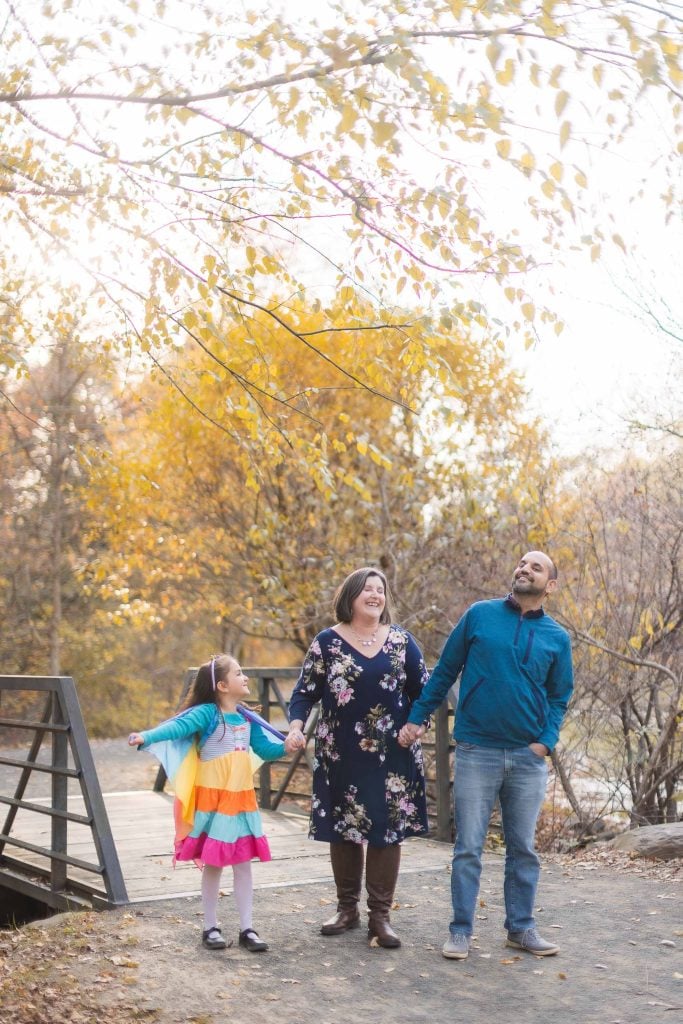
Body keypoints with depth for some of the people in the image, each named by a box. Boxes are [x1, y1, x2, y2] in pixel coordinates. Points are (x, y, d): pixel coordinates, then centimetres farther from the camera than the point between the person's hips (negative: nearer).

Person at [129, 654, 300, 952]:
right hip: (212, 801, -5)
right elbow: (177, 727, -29)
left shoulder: (248, 718, 6)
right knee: (212, 864, 5)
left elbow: (265, 749, 16)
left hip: (242, 801, 6)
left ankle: (247, 928, 16)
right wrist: (147, 736, -45)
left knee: (242, 863, 9)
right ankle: (210, 927, 19)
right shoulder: (207, 713, -14)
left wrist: (285, 747, -3)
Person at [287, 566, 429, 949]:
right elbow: (305, 692, 0)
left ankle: (380, 916, 9)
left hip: (392, 754, 1)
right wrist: (296, 728, -14)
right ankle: (348, 908, 22)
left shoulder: (401, 640, 4)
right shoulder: (327, 641, 0)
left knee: (387, 829, 1)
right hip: (341, 755, 0)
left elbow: (423, 689, 11)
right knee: (343, 830, 7)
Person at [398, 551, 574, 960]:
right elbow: (444, 673, 5)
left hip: (529, 758, 2)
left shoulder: (557, 637, 6)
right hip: (476, 752, -2)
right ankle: (461, 931, 11)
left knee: (523, 849, 11)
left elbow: (559, 698, 10)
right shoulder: (480, 615, 1)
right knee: (469, 848, 2)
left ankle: (521, 928, 23)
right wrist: (416, 719, 2)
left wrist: (546, 742, -6)